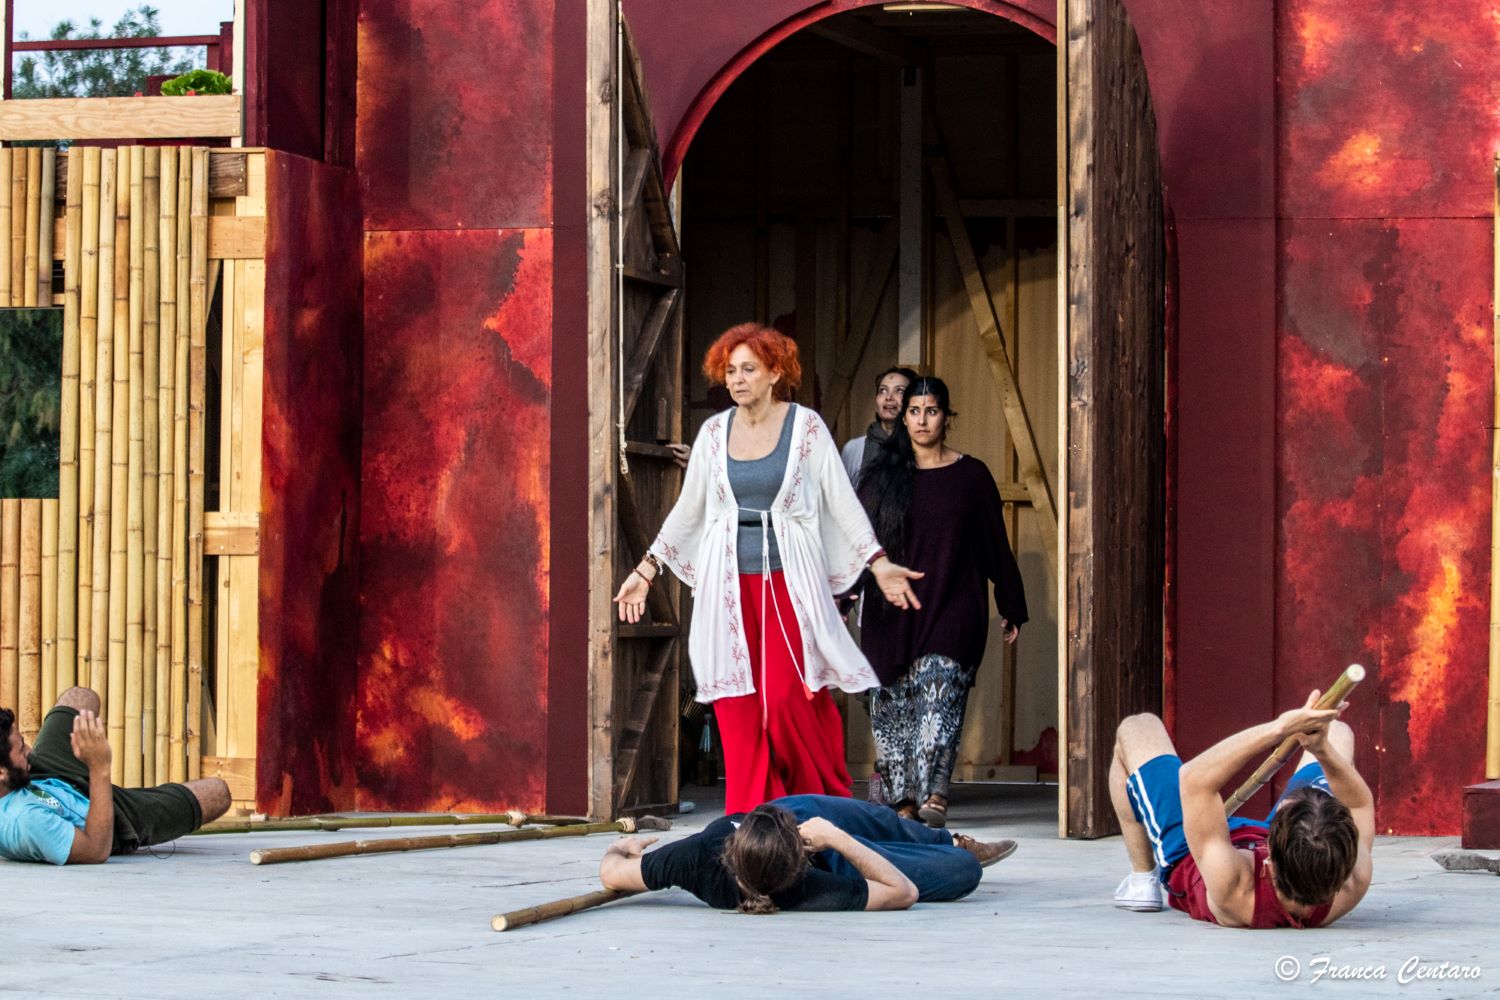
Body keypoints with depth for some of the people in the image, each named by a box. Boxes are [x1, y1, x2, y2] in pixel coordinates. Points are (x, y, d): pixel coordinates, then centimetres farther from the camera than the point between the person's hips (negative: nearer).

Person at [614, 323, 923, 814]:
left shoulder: (806, 426, 1)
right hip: (730, 584, 3)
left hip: (789, 583, -3)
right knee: (738, 708, -3)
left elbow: (842, 501, 2)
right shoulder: (714, 431, 10)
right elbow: (688, 509, 17)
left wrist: (878, 563, -5)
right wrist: (646, 570, 17)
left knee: (786, 699, -12)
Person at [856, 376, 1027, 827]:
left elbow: (996, 545, 10)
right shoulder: (882, 476, 9)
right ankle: (902, 797, 6)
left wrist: (1011, 608, 11)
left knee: (939, 689, -17)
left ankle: (934, 793, -27)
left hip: (953, 608, -2)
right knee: (894, 701, -1)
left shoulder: (971, 475, 7)